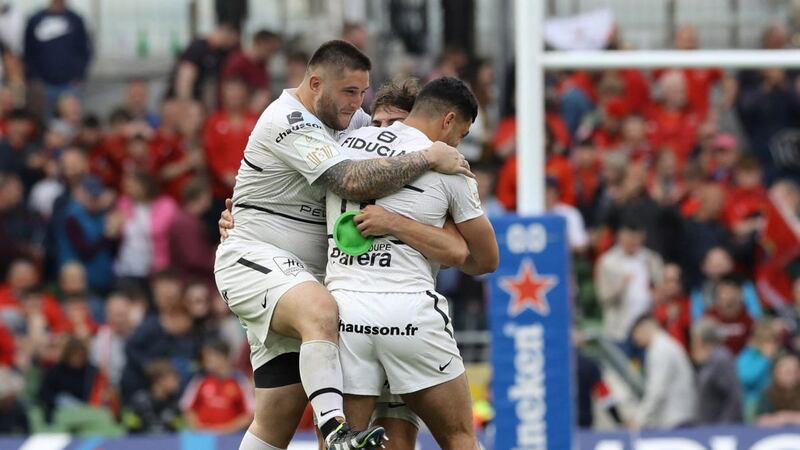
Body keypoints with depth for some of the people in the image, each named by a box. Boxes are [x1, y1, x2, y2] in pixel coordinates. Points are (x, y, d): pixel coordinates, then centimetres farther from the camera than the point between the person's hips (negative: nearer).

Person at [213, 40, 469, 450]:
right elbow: (355, 182, -28)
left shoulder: (344, 116, 13)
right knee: (320, 312, -40)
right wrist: (428, 159, -21)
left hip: (305, 274, 9)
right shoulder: (291, 124, -17)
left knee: (280, 413, 0)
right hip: (254, 259, -9)